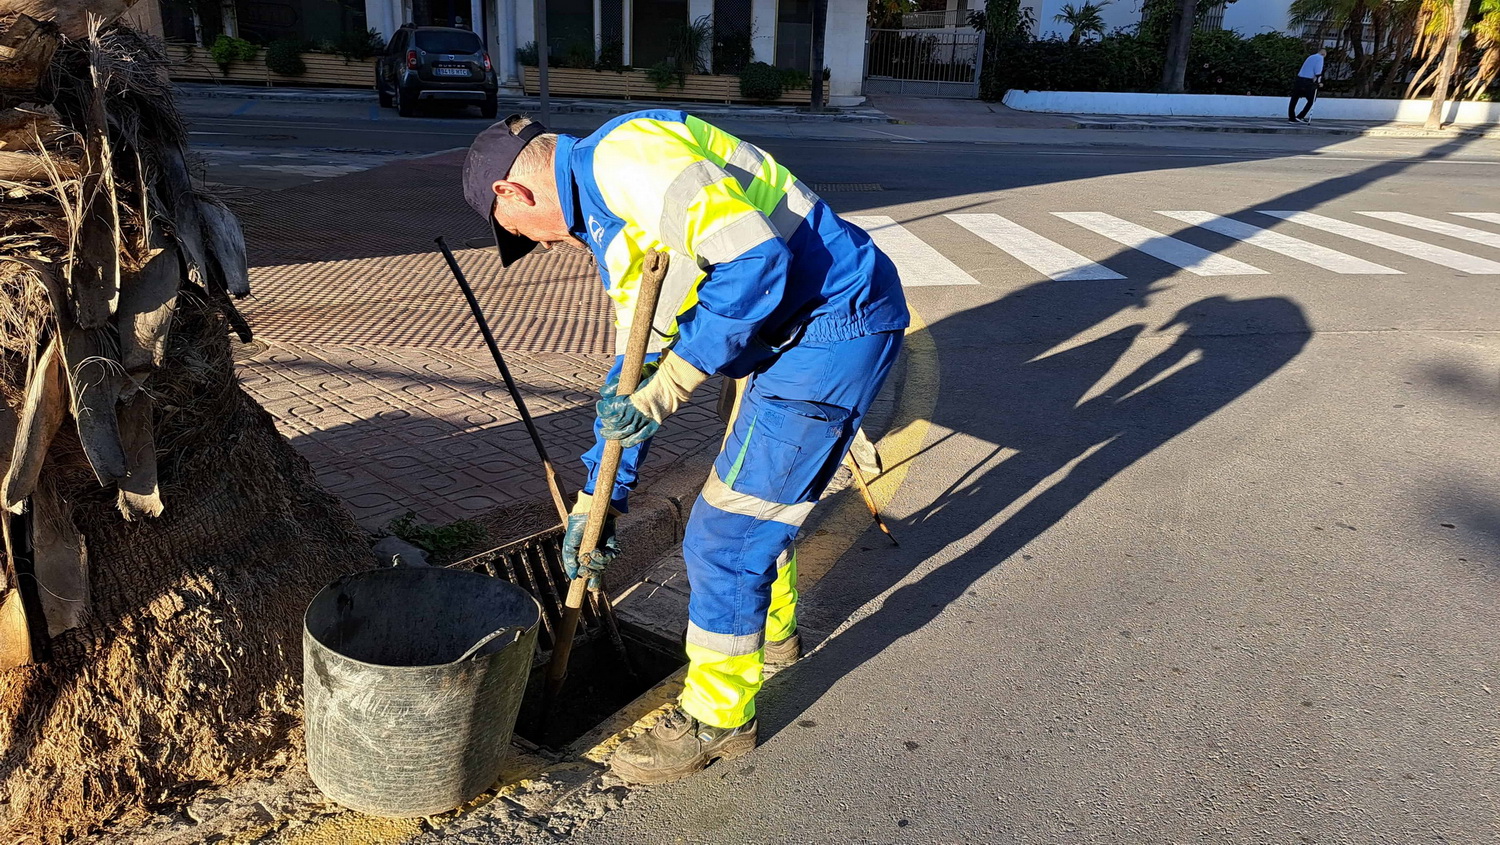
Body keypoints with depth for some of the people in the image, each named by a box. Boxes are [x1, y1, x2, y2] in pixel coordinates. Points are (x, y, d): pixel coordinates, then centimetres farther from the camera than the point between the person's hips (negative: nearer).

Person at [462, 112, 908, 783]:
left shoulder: (625, 154, -15)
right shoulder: (609, 220, 17)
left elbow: (755, 258, -26)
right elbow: (635, 364, 21)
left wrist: (669, 384, -20)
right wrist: (596, 498, 23)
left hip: (836, 321, -10)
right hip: (794, 329, 10)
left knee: (723, 537, -2)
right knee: (758, 497, 26)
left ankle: (718, 717, 18)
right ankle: (771, 631, 51)